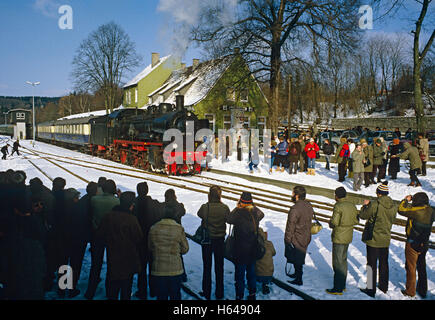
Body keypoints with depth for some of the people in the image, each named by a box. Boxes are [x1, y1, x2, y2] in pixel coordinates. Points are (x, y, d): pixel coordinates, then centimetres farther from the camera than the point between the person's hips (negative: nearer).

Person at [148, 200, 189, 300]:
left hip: (158, 270, 1)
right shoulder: (179, 229, -12)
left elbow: (150, 248, 6)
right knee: (175, 295, 13)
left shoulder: (154, 228, -7)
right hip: (175, 270, -1)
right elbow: (185, 249, -1)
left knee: (161, 296, 11)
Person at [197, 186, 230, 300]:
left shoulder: (205, 207, -18)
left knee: (207, 266, 12)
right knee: (219, 267, 14)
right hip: (220, 240, 1)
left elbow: (199, 214, 3)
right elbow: (228, 219, 3)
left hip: (206, 240, -1)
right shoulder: (224, 208, -14)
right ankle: (219, 293, 22)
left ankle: (206, 293, 19)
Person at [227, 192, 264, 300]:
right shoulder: (255, 212, -7)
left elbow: (229, 220, -6)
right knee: (251, 272, 20)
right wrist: (253, 206, 8)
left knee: (240, 274, 7)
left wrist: (237, 208, -2)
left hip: (241, 250, -5)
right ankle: (252, 294, 30)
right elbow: (262, 214, 16)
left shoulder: (239, 213, -22)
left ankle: (239, 296, 16)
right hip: (253, 250, 5)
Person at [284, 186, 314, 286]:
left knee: (297, 260, 6)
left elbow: (290, 227, -21)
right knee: (301, 258, 23)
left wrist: (287, 240, -12)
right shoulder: (309, 206, 0)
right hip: (306, 238, 8)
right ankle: (297, 274, 40)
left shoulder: (295, 209, -27)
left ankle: (298, 280, 17)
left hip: (296, 240, -8)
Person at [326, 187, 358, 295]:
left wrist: (330, 223, -2)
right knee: (343, 261, 19)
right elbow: (356, 220, 10)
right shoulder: (352, 205, 5)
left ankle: (338, 288, 2)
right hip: (348, 237, 8)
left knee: (338, 263, -2)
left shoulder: (338, 206, -18)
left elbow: (334, 222, -23)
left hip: (339, 238, -8)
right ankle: (342, 285, 28)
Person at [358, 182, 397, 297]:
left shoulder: (374, 205, -21)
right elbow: (392, 219, 10)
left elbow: (363, 215, -11)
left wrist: (365, 205, 7)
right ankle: (384, 287, 32)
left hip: (373, 239, -5)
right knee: (384, 263, 19)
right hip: (385, 239, 5)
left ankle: (371, 289, 12)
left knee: (372, 264, 5)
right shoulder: (393, 206, -5)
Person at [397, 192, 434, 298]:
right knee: (422, 267, 19)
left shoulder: (416, 211, -25)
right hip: (424, 244, 7)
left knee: (411, 267, 7)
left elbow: (401, 210, -17)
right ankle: (423, 290, 30)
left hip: (413, 244, -7)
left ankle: (410, 291, 16)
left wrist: (406, 200, -2)